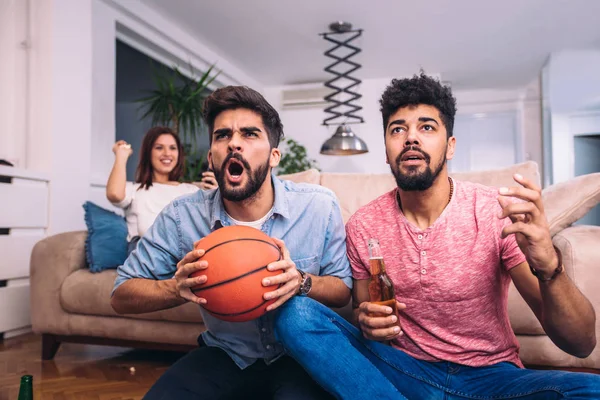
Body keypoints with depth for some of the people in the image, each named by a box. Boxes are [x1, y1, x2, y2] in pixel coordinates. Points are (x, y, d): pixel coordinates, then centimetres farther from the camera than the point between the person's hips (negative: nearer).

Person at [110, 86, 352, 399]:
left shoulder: (320, 206, -15)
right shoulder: (182, 216, -13)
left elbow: (342, 289, -4)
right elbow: (122, 295, -5)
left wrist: (303, 282, -29)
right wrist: (177, 287, -28)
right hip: (224, 355, 2)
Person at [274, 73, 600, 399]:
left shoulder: (500, 213, -13)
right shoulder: (362, 226, -6)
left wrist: (548, 265, -34)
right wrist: (367, 322, -18)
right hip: (402, 370, 2)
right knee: (295, 314, -20)